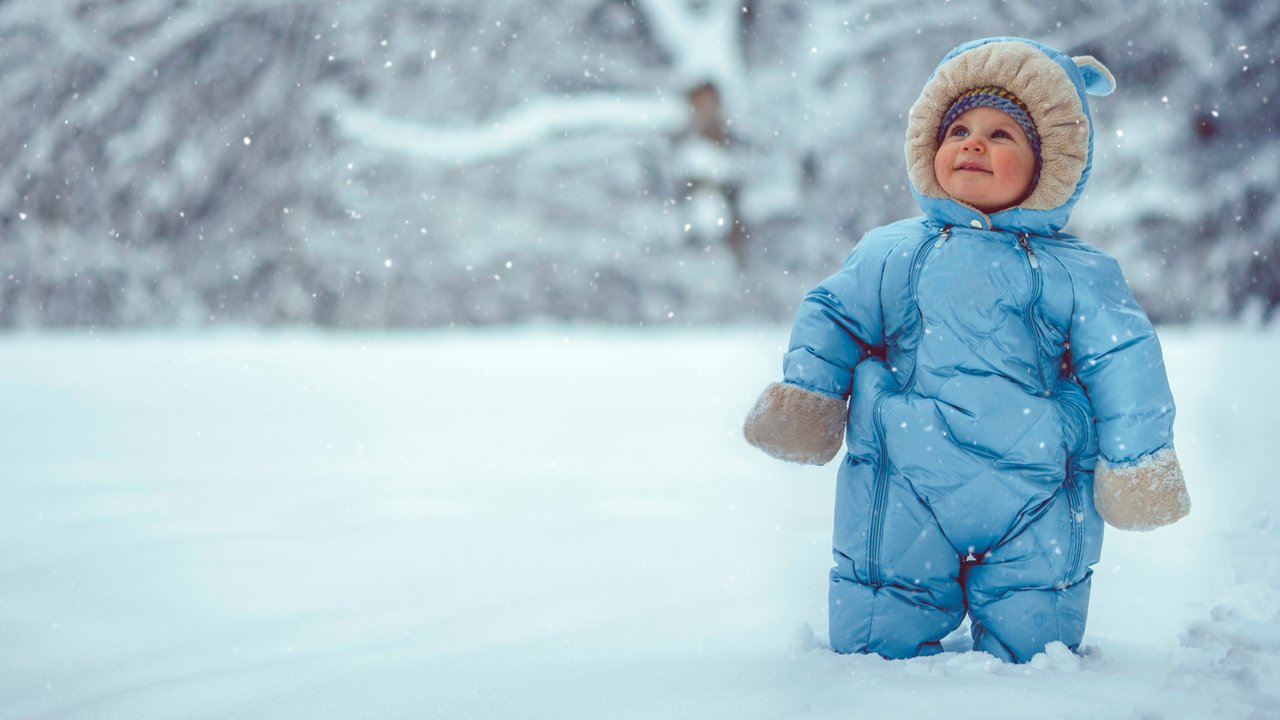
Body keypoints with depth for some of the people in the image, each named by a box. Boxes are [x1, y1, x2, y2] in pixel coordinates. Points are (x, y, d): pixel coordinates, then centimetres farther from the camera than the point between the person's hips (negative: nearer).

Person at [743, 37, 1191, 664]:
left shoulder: (1077, 273, 7)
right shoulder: (890, 254, 10)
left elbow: (1123, 360, 5)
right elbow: (833, 318, 14)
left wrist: (1138, 456, -2)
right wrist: (803, 390, -1)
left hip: (1035, 514, 0)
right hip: (901, 508, 1)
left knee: (1033, 651, 4)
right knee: (875, 649, 2)